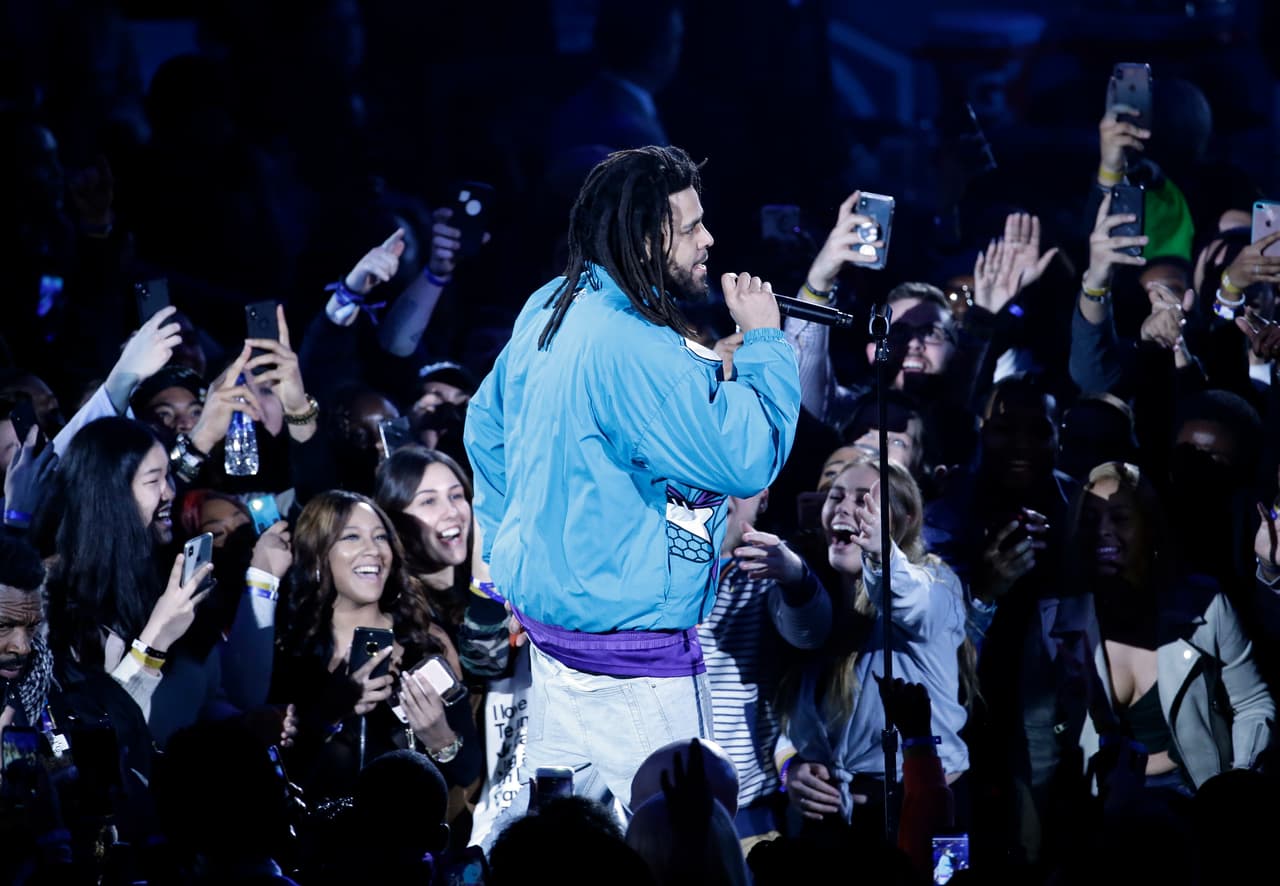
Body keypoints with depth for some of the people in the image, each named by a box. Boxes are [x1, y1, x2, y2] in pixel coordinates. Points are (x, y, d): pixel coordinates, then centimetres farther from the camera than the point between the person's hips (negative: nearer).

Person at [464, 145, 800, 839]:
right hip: (629, 657, -10)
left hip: (547, 604, 10)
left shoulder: (548, 309, 6)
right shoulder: (635, 351, -25)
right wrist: (764, 340, -12)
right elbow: (747, 459, -24)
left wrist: (510, 557, 26)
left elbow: (486, 427, 19)